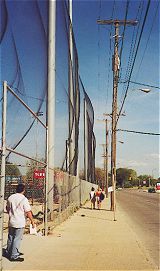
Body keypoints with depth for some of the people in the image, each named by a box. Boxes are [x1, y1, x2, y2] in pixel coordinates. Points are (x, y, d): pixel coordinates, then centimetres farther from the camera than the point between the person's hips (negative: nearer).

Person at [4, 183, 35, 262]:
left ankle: (8, 252, 32)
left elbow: (7, 209, 16)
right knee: (17, 239, 1)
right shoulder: (24, 199, -15)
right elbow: (28, 212, -15)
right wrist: (32, 221, -6)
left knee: (10, 238, 19)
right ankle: (14, 256, 5)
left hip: (11, 221, 6)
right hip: (19, 223, -6)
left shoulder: (10, 197, 3)